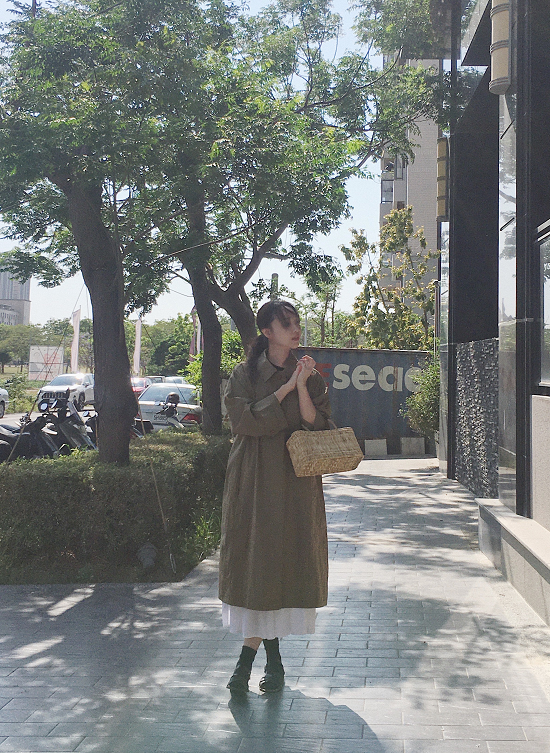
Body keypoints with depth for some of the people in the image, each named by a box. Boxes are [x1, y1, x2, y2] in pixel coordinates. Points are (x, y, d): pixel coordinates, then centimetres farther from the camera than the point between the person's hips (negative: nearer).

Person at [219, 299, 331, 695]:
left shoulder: (310, 375, 7)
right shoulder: (244, 375, 3)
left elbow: (318, 426, -3)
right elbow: (244, 419, -11)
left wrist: (302, 386, -15)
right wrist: (285, 389, -13)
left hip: (296, 481, 1)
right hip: (254, 480, -1)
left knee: (287, 556, 0)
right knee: (254, 556, -3)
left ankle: (250, 656, 11)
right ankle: (272, 658, 10)